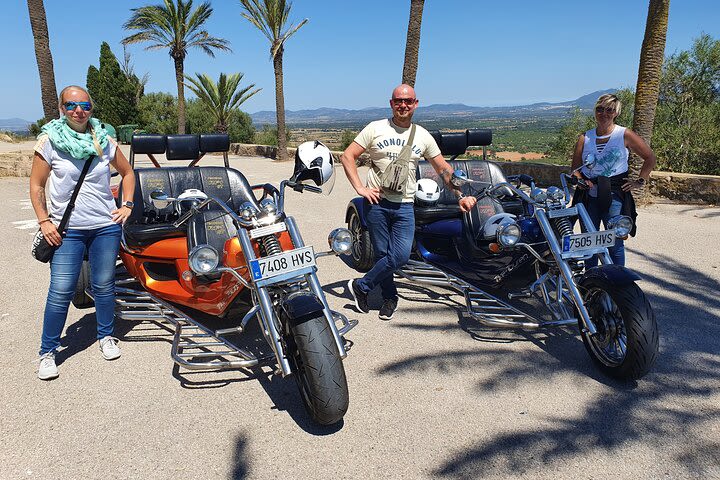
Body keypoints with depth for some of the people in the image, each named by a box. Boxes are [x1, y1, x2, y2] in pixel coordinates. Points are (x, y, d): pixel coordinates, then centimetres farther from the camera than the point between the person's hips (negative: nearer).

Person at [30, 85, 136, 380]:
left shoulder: (104, 140, 5)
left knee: (104, 286, 9)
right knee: (61, 292, -3)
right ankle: (47, 352, 13)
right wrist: (44, 221, -5)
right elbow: (36, 185, 3)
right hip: (67, 230, -2)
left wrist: (126, 205, 8)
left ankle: (106, 337, 29)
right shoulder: (49, 141, -1)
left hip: (106, 226, 2)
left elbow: (127, 172, 18)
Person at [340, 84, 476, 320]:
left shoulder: (423, 136, 9)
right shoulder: (376, 128, 2)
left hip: (404, 205, 1)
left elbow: (443, 168, 16)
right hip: (377, 202, -1)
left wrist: (460, 196, 7)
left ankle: (361, 286, 7)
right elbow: (347, 156, 0)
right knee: (382, 254, 3)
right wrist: (360, 188, -8)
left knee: (400, 256, -12)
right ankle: (389, 297, 25)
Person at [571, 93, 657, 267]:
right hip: (588, 195, 3)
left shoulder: (625, 135, 2)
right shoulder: (585, 138, 9)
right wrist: (581, 181, -5)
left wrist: (640, 181, 2)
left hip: (615, 196, -3)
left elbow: (650, 158, 9)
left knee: (615, 243, -5)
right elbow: (575, 168, 13)